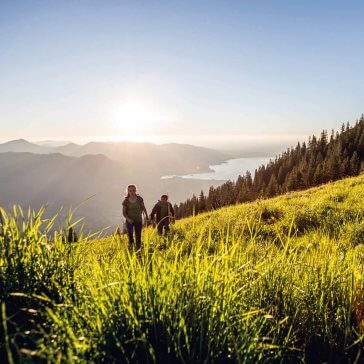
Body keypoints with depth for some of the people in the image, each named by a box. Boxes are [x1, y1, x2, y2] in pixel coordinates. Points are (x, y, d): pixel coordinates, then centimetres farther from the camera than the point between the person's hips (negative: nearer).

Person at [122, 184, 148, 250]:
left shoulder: (139, 199, -7)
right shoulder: (126, 201, -8)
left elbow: (143, 207, 11)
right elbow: (124, 213, -1)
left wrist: (146, 215, 22)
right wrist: (128, 219, -19)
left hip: (138, 220, 1)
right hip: (129, 221, -1)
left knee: (138, 237, 6)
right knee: (130, 234, -23)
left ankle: (138, 250, 21)